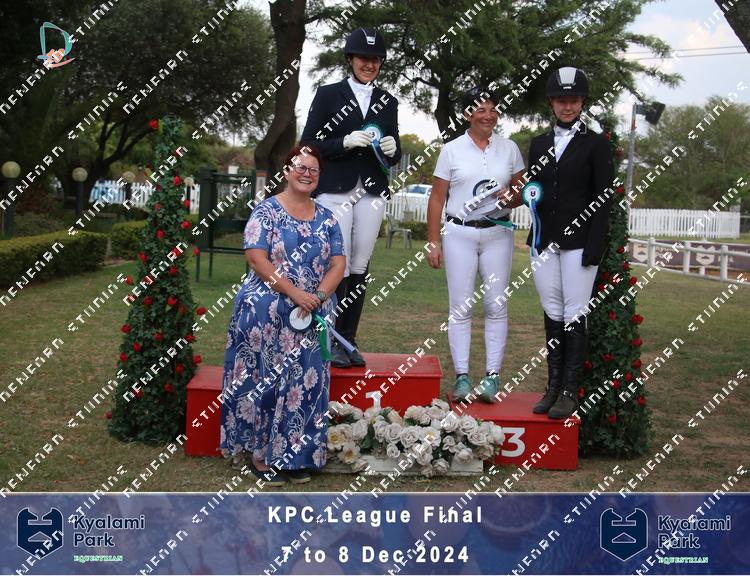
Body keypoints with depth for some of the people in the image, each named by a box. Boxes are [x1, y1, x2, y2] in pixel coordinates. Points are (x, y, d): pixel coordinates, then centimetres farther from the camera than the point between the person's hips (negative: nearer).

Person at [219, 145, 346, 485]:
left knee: (305, 378, -5)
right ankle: (258, 452, -2)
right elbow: (256, 258, -10)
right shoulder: (266, 211, 0)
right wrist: (294, 292, -19)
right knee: (265, 377, -11)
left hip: (313, 312, 4)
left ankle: (293, 454, 4)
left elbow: (338, 264, 7)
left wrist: (320, 296, -12)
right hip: (268, 310, -4)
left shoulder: (326, 219, 13)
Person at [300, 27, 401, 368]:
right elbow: (308, 143, 0)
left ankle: (349, 340, 9)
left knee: (360, 267, 3)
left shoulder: (388, 102, 15)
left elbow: (395, 155, 17)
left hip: (372, 193, 3)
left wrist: (391, 149, -7)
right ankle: (331, 342, 2)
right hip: (335, 191, -3)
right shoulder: (328, 95, 5)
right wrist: (344, 142, -15)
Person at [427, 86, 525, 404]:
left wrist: (510, 198, -11)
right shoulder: (452, 150, 3)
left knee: (496, 306, -1)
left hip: (498, 233, 1)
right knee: (460, 306, -1)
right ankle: (462, 376, 4)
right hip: (459, 234, -1)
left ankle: (492, 376, 4)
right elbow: (437, 198, 4)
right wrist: (433, 242, 0)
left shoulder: (509, 148, 7)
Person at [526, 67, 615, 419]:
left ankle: (570, 391, 0)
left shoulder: (596, 145, 1)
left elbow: (603, 198, -4)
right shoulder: (539, 144, 15)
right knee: (552, 314, 8)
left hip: (579, 242, -4)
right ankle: (553, 386, 14)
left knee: (574, 316, -4)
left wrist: (593, 247, -12)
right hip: (544, 241, 4)